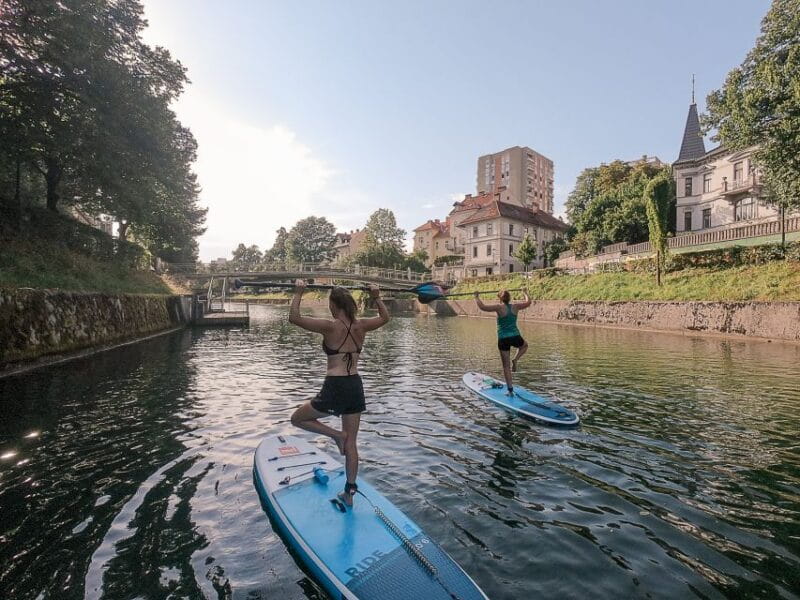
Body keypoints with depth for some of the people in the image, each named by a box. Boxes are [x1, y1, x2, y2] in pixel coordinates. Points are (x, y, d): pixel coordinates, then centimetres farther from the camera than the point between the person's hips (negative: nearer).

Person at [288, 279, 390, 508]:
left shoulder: (330, 327, -13)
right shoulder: (361, 326, 1)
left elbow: (294, 317, -9)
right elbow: (385, 317, 20)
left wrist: (299, 293, -2)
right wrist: (376, 297, 24)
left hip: (335, 388, -6)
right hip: (356, 387, 6)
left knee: (297, 419, 20)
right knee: (351, 442, 18)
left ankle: (336, 434, 4)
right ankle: (350, 493, 27)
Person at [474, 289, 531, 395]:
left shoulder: (499, 308, -9)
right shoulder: (515, 306, 2)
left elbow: (482, 307, -16)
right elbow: (528, 302, 21)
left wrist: (477, 297, -1)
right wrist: (525, 293, 38)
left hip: (503, 339, -2)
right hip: (515, 337, 2)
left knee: (506, 365, 7)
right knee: (524, 345, 38)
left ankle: (510, 390, 8)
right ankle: (515, 360, 13)